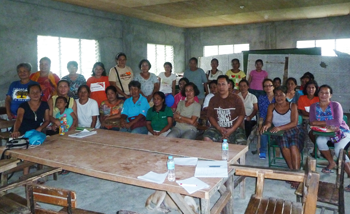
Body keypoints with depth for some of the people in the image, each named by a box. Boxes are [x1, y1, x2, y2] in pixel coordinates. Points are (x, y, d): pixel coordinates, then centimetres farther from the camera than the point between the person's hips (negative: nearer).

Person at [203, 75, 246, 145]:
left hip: (234, 128, -1)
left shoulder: (236, 99, 3)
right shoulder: (213, 100, 10)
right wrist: (219, 128, -10)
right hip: (218, 128, 2)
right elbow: (210, 116, 7)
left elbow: (241, 115, -1)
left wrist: (232, 130, -12)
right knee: (207, 138, -27)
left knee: (241, 143, -28)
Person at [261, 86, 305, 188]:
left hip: (294, 130, -1)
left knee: (293, 146, -32)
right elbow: (268, 121, -4)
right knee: (284, 144, -32)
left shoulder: (292, 106, 0)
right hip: (279, 133, 1)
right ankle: (292, 171, -21)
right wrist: (266, 125, -30)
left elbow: (294, 123, -12)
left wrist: (280, 128, -28)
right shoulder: (271, 107, 8)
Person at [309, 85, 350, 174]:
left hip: (341, 132, -3)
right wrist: (327, 125, -28)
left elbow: (337, 123, -26)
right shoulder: (314, 106, -3)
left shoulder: (336, 105, -13)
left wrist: (319, 123, -25)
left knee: (338, 150, -28)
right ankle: (332, 163, -4)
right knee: (319, 141, -27)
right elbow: (312, 122, -15)